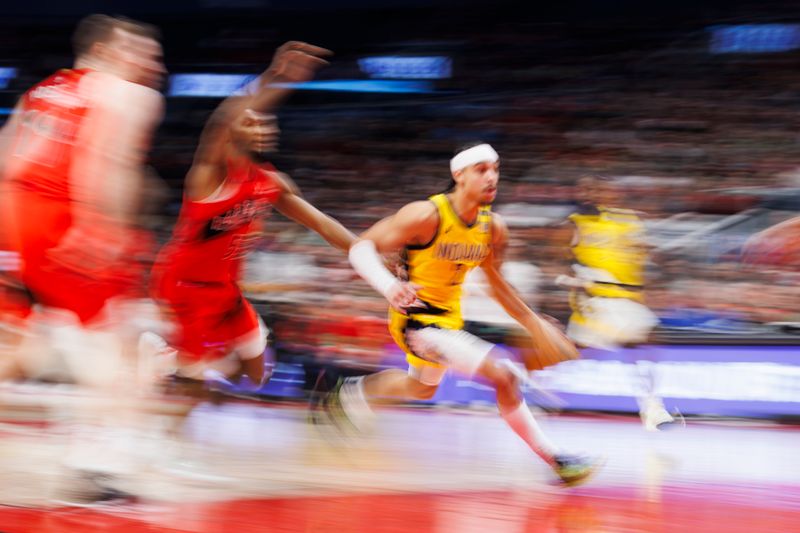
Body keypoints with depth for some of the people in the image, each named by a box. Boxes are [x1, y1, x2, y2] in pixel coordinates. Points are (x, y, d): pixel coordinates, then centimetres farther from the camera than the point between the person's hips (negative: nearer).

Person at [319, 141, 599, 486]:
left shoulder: (494, 228, -3)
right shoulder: (426, 216, -23)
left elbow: (495, 281, 14)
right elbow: (362, 248, -22)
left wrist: (531, 322, 13)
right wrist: (389, 286, -40)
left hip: (448, 316, 8)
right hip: (416, 318, -8)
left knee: (422, 387, 33)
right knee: (503, 375, -22)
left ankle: (347, 396, 56)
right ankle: (554, 460, -10)